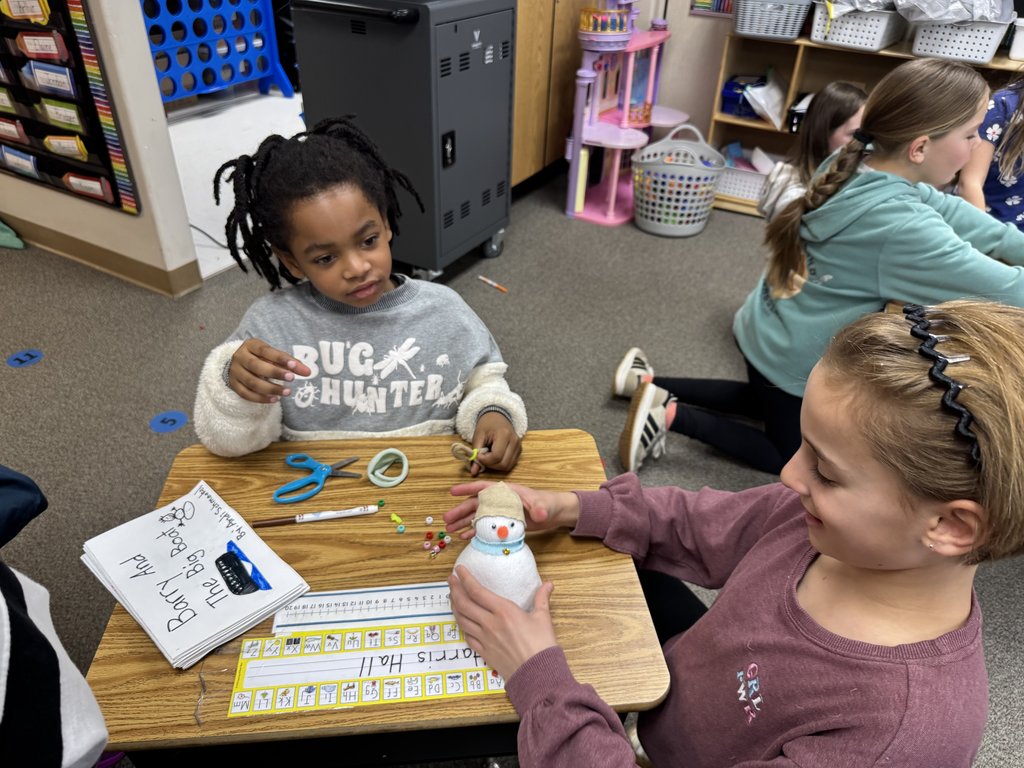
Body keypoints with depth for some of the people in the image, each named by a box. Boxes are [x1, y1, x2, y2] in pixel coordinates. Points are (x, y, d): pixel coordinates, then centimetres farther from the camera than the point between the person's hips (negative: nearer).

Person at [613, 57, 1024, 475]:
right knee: (791, 459, 18)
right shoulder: (904, 229, -33)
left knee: (767, 404, 35)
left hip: (767, 334, 8)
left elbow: (947, 210, 4)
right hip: (796, 360, -8)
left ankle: (650, 385, 26)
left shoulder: (857, 165, -8)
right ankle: (672, 415, 4)